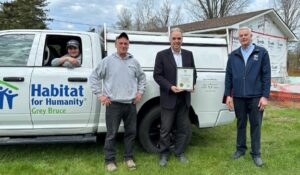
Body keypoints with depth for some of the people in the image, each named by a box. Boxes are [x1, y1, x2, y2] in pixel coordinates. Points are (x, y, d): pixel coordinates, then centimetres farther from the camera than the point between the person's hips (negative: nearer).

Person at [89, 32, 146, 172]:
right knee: (111, 134, 3)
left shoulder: (134, 62, 9)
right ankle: (109, 160, 17)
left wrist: (140, 92, 11)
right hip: (113, 104, -3)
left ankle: (128, 157, 27)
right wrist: (100, 95, -4)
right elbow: (94, 77, 1)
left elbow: (142, 77, 22)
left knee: (131, 132, 11)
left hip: (131, 104, 4)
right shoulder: (107, 61, -1)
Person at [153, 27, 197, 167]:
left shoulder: (188, 54, 10)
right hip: (169, 98, -3)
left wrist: (192, 84, -7)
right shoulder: (162, 55, -2)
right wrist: (170, 87, -19)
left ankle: (180, 152, 29)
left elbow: (193, 72, 13)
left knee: (184, 128, 12)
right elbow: (157, 75, -6)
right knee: (165, 129, 5)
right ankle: (164, 154, 22)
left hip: (184, 98, 4)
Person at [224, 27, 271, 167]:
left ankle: (256, 154, 18)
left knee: (255, 125, 6)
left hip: (255, 97, -2)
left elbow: (266, 75, -2)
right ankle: (240, 149, 27)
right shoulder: (233, 55, 8)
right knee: (241, 124, 13)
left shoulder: (262, 52, 1)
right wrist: (228, 95, 1)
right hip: (238, 97, 2)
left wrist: (265, 96, -8)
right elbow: (228, 76, 7)